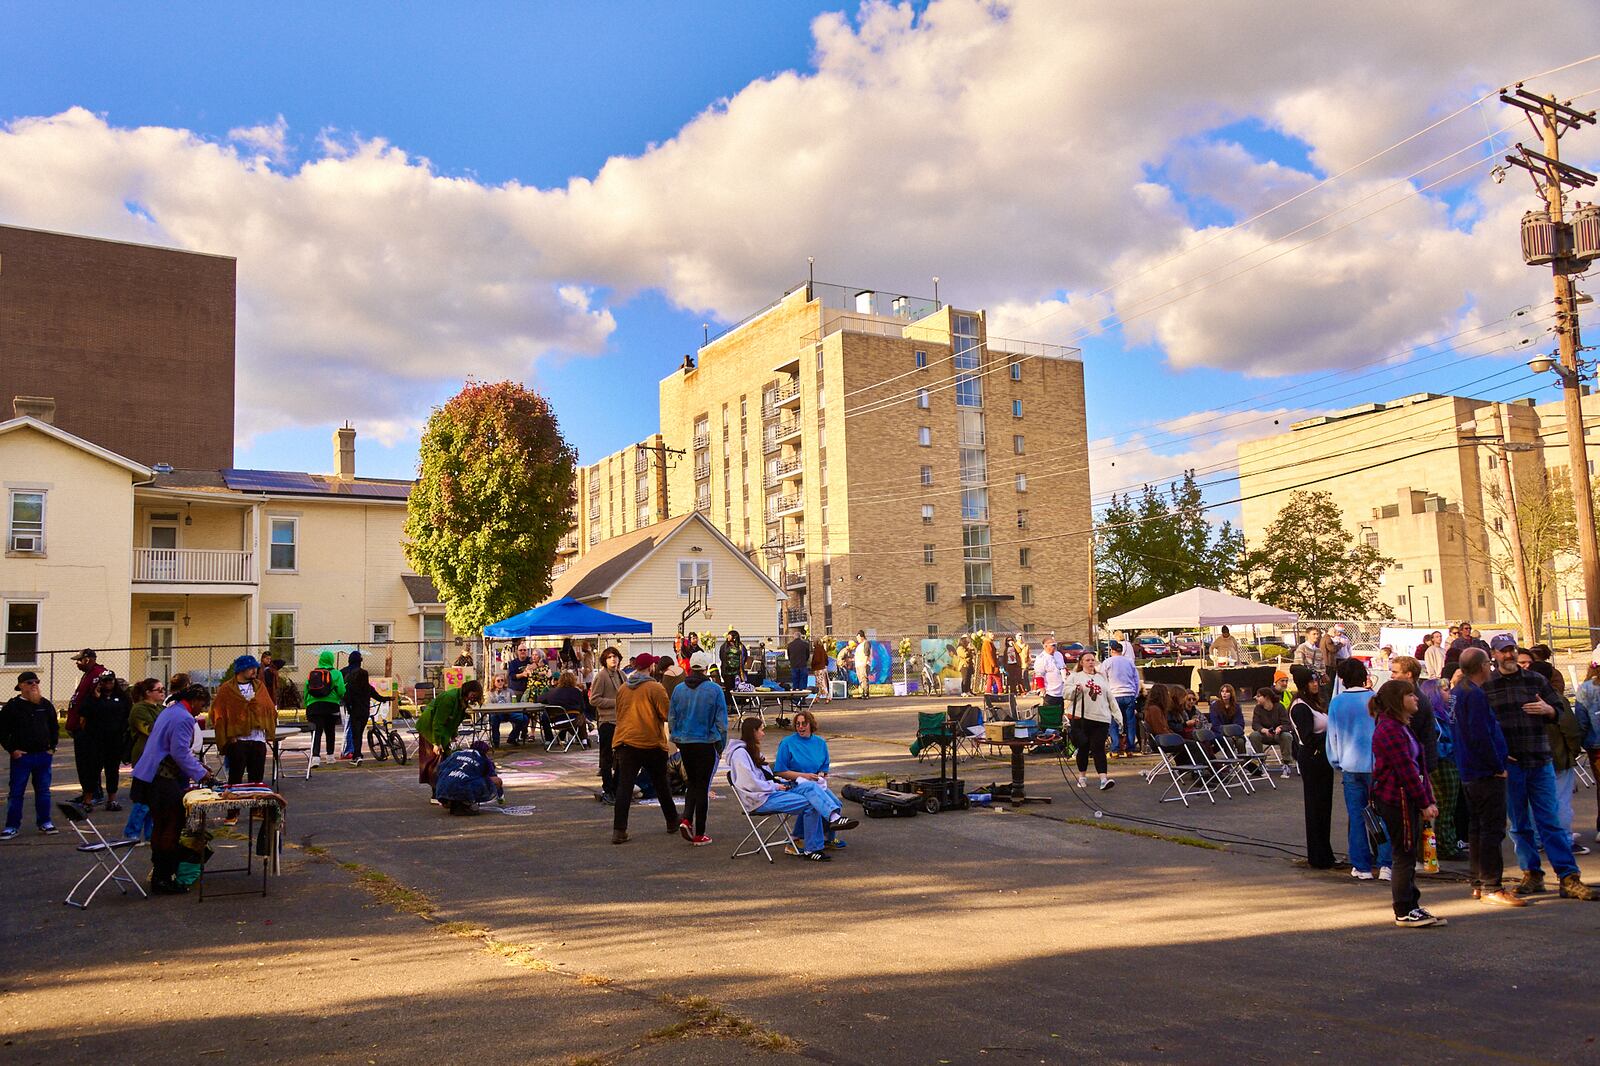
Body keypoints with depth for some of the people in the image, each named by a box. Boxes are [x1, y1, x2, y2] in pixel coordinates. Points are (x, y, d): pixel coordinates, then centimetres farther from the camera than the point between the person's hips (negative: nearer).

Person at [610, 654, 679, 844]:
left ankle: (619, 830, -10)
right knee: (661, 784, 14)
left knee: (624, 786, -1)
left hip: (625, 741, 3)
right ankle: (672, 822, 29)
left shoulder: (623, 688, 7)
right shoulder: (655, 688, -10)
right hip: (651, 742, -3)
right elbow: (667, 714, -10)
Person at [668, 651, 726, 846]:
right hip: (707, 743, -3)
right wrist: (722, 745, 5)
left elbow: (671, 719, 6)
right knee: (703, 786, 6)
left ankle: (686, 819, -1)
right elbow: (722, 721, -6)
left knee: (693, 783, 20)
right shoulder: (714, 689, -9)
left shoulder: (678, 689, 0)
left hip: (684, 743, 3)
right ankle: (699, 834, 10)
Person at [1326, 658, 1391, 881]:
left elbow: (1332, 735, 5)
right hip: (1377, 766, -1)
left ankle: (1362, 867, 10)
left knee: (1356, 817, 7)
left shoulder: (1336, 702, -2)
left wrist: (1336, 762, 18)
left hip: (1350, 766, 1)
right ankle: (1385, 864, 1)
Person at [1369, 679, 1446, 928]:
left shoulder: (1401, 727, 18)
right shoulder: (1389, 729, -17)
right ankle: (1404, 913, 4)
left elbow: (1417, 766, 18)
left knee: (1409, 854, 15)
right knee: (1404, 854, -3)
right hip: (1396, 799, -10)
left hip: (1406, 799, 10)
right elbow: (1405, 769, -19)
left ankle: (1412, 906, 23)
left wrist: (1427, 800, 12)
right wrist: (1424, 802, -16)